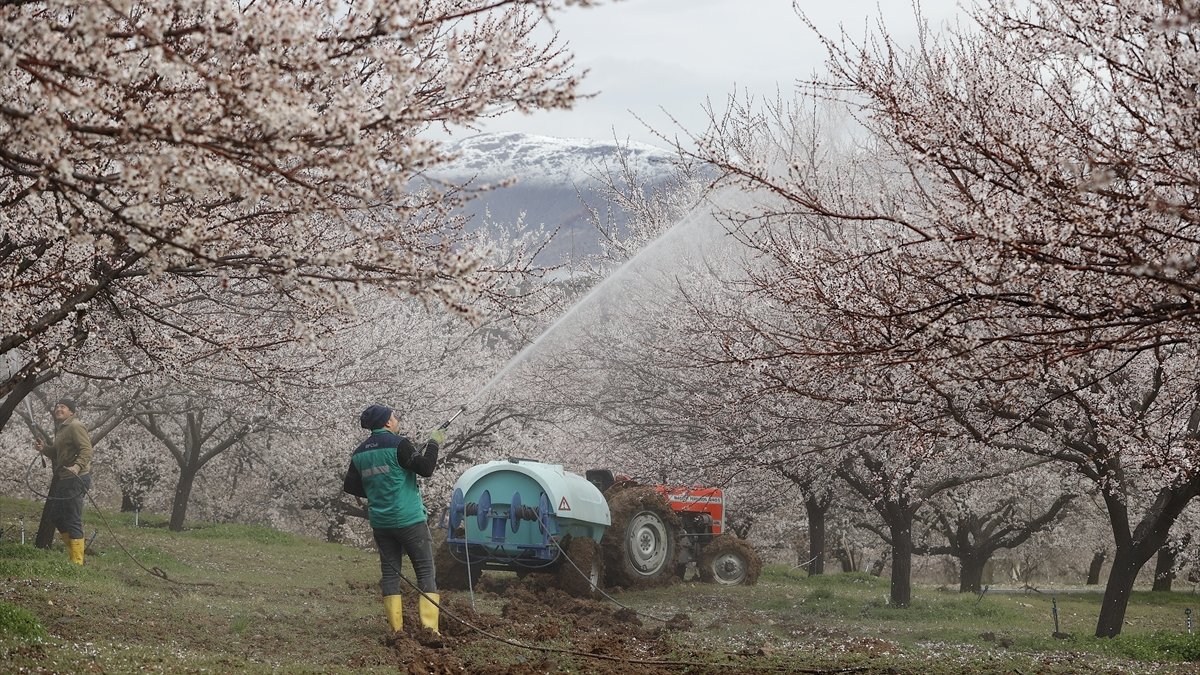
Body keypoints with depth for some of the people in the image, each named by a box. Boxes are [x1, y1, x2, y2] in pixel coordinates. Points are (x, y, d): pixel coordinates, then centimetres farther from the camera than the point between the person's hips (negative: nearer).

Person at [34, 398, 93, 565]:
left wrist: (77, 466, -37)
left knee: (73, 521, -9)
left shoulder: (75, 426, -11)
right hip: (63, 479, 11)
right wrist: (44, 449, 9)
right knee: (56, 516, 17)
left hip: (75, 478, -11)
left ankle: (77, 561, -6)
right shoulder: (61, 428, 20)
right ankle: (74, 551, 26)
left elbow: (86, 450, -21)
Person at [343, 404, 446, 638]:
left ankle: (396, 627, 4)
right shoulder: (398, 444, -12)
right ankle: (429, 627, -9)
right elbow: (425, 468, -14)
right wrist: (434, 444, -1)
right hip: (409, 520, -5)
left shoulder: (360, 453, 8)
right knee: (426, 571, 0)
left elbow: (350, 486, 12)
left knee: (390, 572, 10)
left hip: (380, 522, 6)